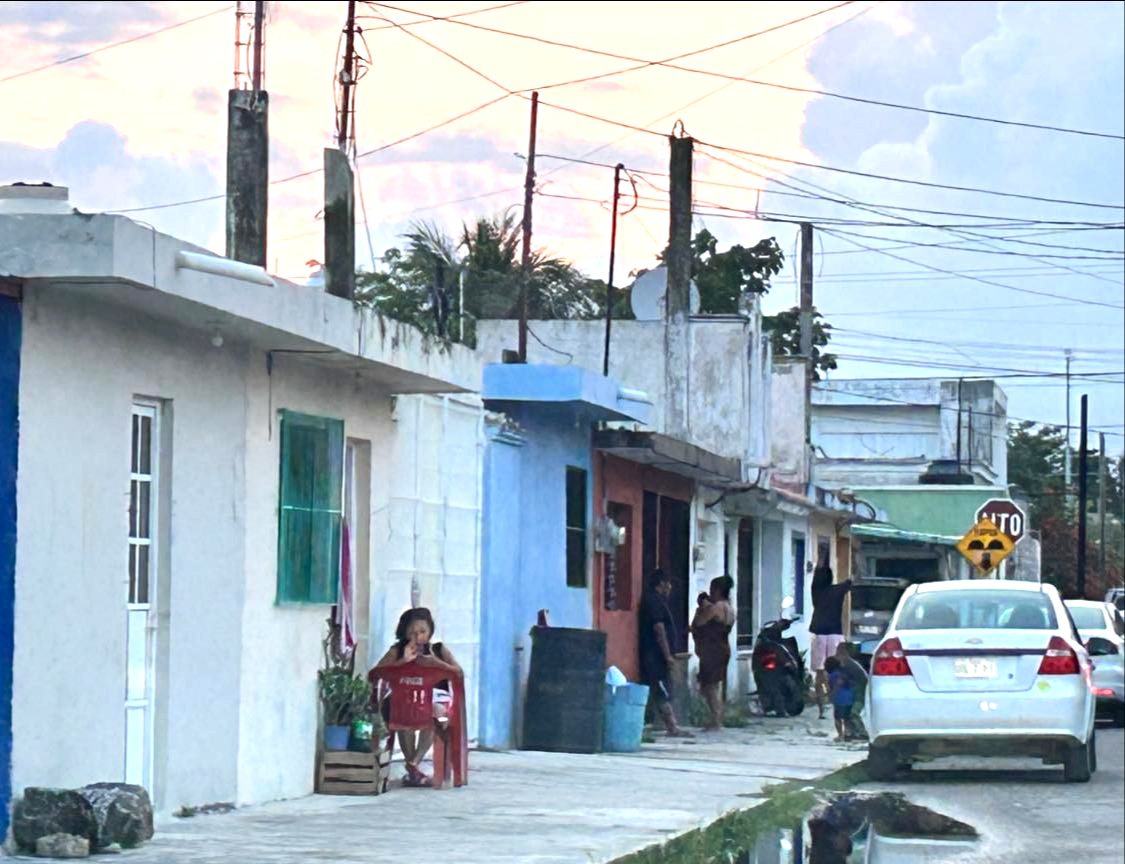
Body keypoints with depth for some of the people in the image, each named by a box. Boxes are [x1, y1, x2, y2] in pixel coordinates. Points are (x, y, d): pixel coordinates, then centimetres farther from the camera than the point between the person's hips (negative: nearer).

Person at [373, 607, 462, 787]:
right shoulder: (397, 651, 11)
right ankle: (413, 766, -22)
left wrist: (436, 663, -15)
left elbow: (459, 673, 0)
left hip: (436, 699, 0)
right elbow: (377, 672, -3)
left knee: (434, 712, -36)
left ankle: (414, 763, -29)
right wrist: (403, 661, -12)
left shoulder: (439, 650, 12)